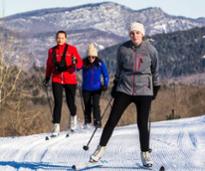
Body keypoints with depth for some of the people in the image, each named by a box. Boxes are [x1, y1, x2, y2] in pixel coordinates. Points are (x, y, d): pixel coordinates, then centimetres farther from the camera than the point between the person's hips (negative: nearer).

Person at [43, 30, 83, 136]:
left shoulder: (71, 49, 1)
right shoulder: (52, 51, 10)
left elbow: (80, 63, -5)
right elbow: (49, 66, 22)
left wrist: (75, 63, -26)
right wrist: (47, 78, 21)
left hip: (70, 80, -1)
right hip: (57, 80, 1)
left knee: (70, 103, 4)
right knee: (58, 103, -9)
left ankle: (73, 116, 37)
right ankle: (56, 127, -8)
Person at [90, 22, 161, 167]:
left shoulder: (151, 50, -4)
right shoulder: (123, 49, -2)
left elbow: (155, 71, 9)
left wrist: (156, 88, 11)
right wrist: (115, 85, 13)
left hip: (143, 91, -1)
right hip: (124, 90, 1)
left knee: (142, 124, 0)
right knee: (112, 120, -1)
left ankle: (145, 154, 15)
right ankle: (101, 149, 9)